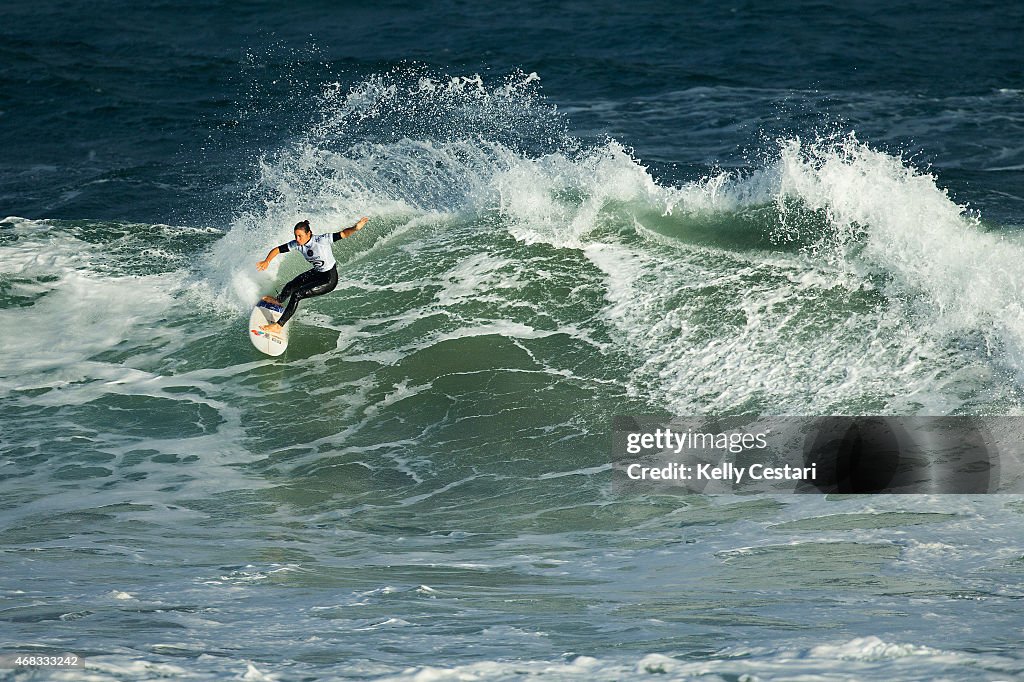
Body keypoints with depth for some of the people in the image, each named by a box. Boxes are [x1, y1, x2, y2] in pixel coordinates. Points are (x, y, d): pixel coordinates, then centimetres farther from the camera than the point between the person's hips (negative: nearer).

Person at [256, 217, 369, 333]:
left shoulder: (321, 240, -29)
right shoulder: (297, 244, -11)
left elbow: (343, 234, -34)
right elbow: (277, 250, -3)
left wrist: (355, 228, -55)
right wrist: (266, 262, -21)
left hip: (329, 279, -7)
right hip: (316, 273, 7)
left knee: (297, 295, -15)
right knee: (290, 286, 18)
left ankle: (278, 326, -6)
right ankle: (278, 300, 55)